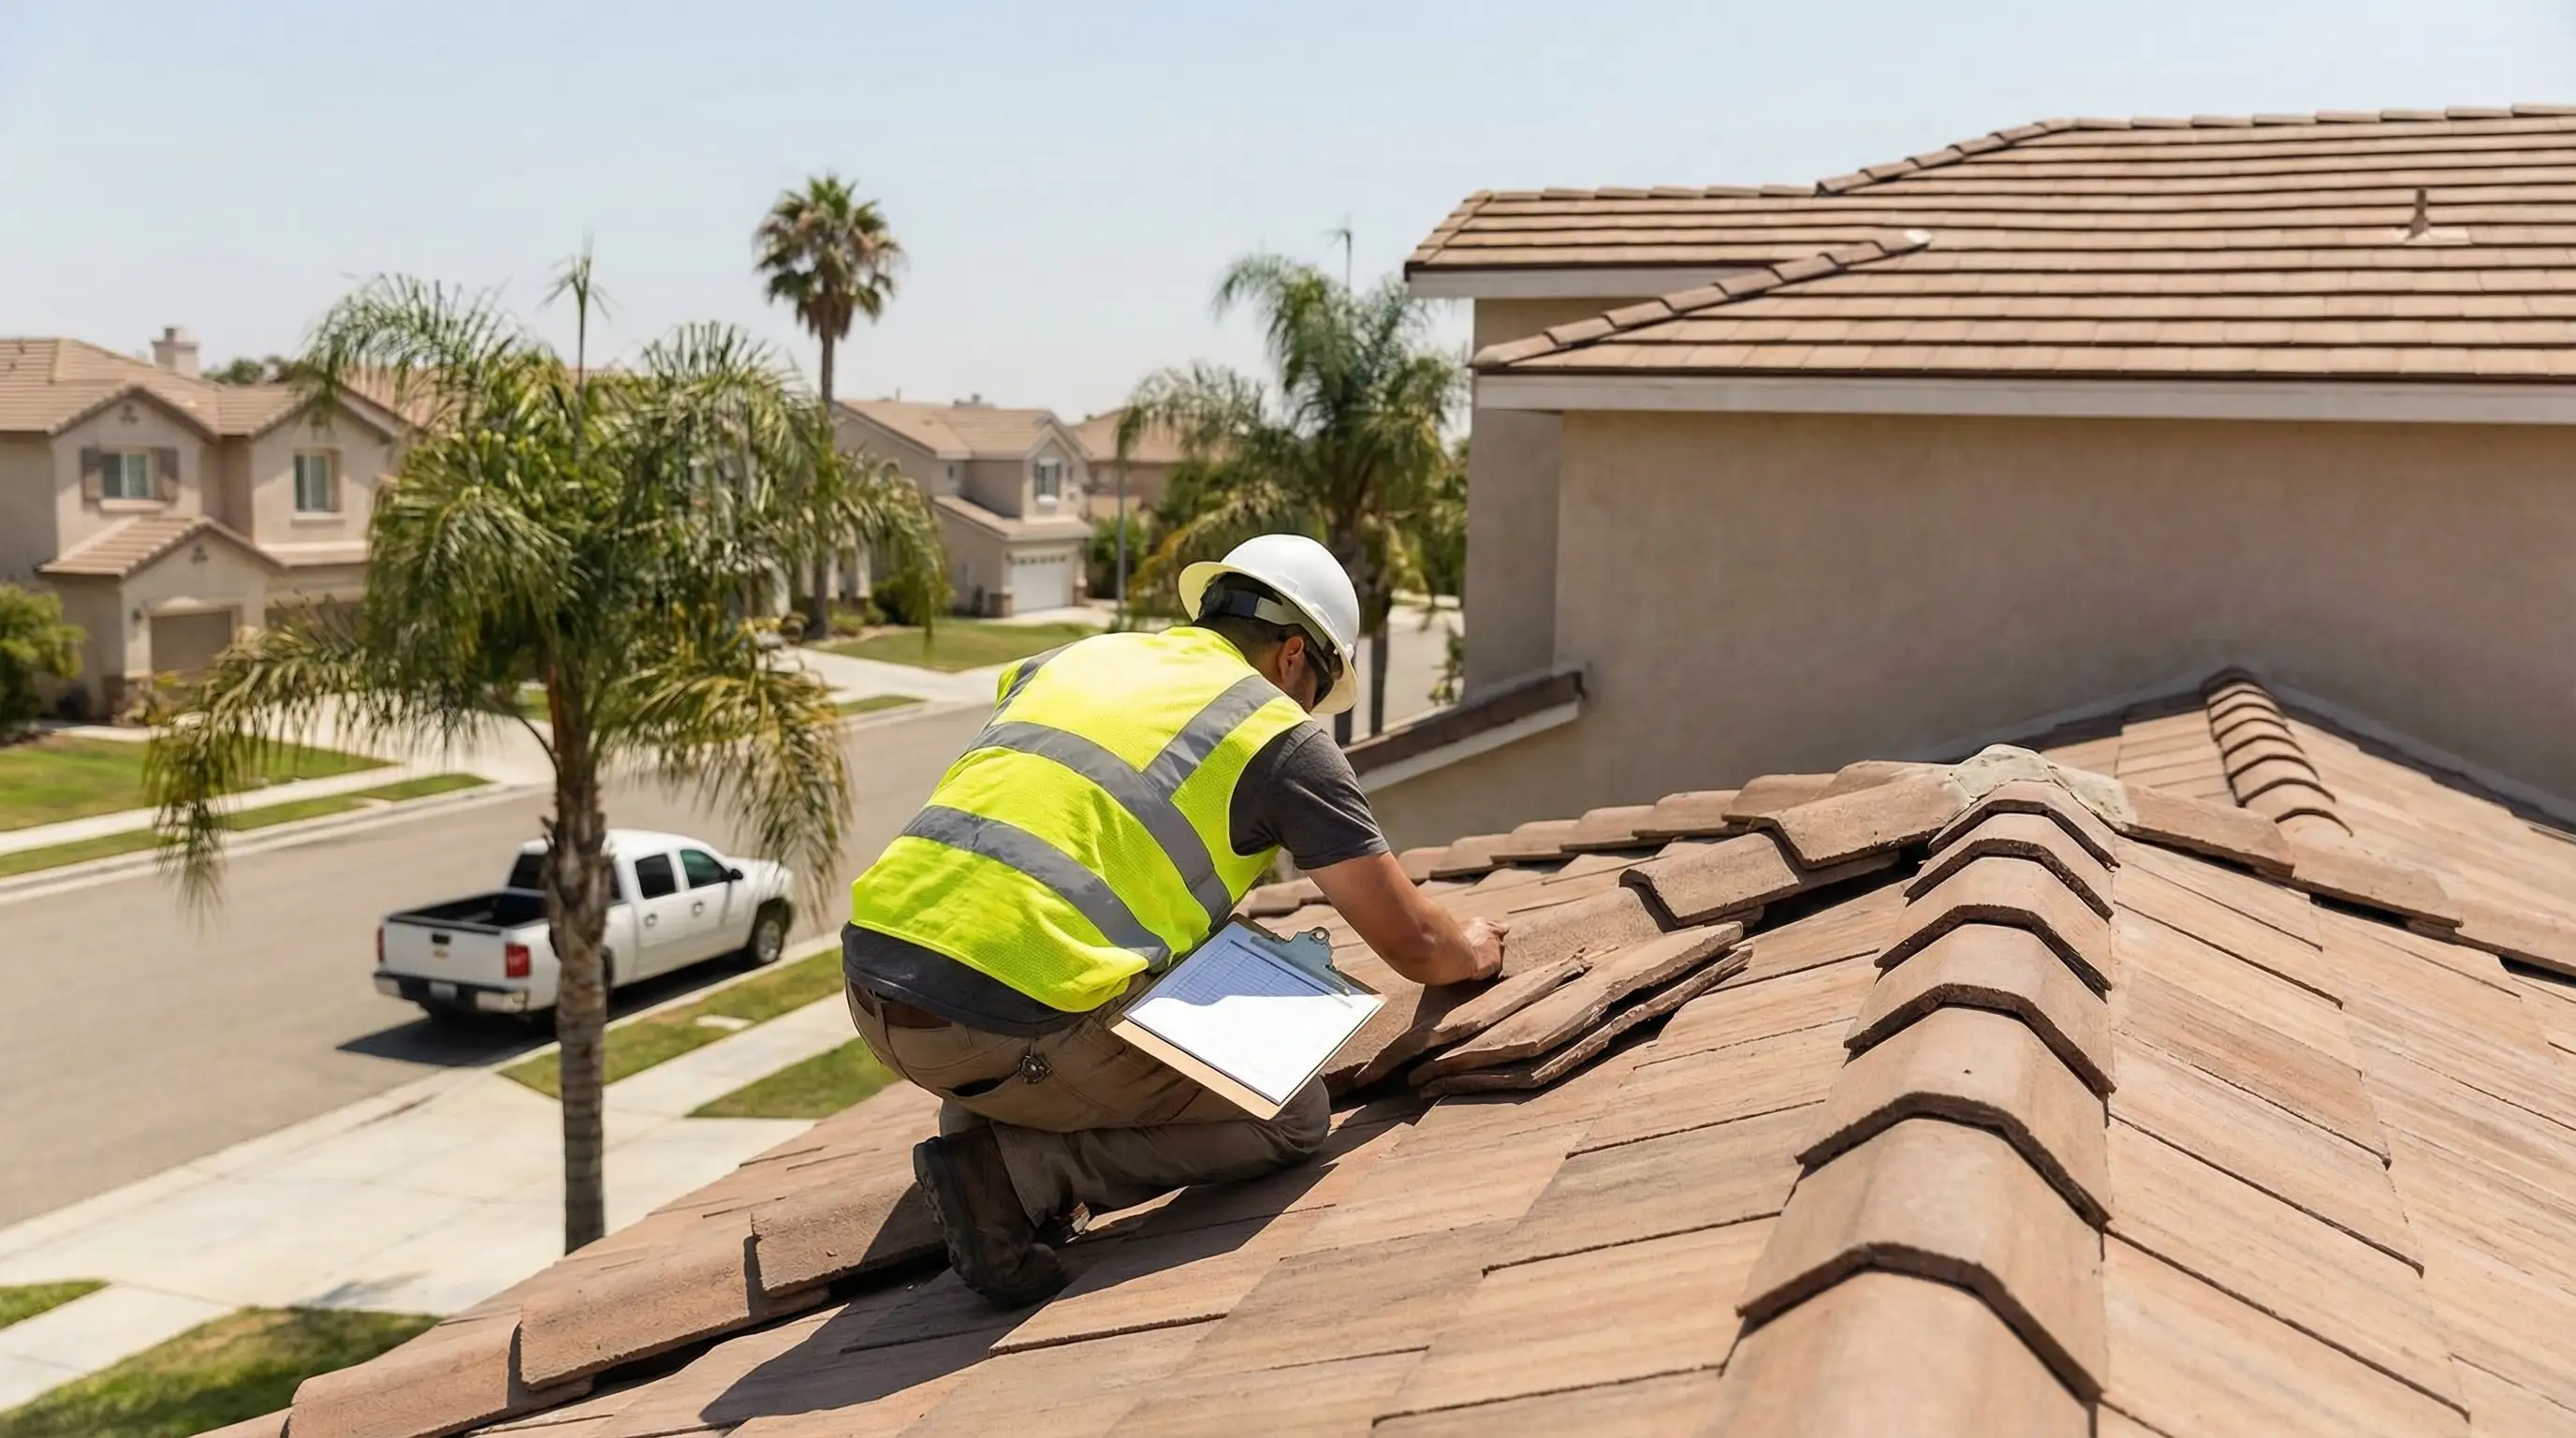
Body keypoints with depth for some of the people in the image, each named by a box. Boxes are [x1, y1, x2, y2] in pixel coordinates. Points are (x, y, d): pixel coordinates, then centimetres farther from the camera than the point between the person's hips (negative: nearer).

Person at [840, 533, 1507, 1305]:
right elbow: (1412, 944, 12)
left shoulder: (1072, 658, 24)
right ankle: (1016, 1169, -4)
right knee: (1292, 1117, 11)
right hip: (1013, 1021, -7)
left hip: (870, 978, 7)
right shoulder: (1281, 736, 8)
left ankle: (976, 1115, 20)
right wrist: (1472, 951, 37)